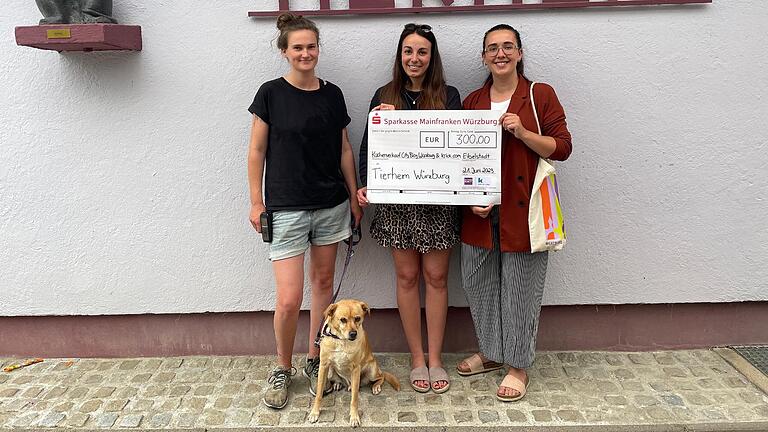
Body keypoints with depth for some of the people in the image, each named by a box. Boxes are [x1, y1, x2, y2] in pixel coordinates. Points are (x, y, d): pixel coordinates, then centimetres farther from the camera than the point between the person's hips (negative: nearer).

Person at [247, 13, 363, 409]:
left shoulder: (332, 94, 6)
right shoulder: (271, 93, -4)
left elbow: (344, 149, 12)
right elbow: (256, 151, -1)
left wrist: (354, 195, 10)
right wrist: (256, 202, -4)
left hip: (331, 205, 4)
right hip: (286, 209, -4)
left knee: (323, 281, 11)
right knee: (289, 299, -6)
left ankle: (314, 360, 28)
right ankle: (282, 368, 18)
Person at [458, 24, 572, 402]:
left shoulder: (541, 95, 0)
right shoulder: (472, 101, 11)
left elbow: (562, 147, -3)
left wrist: (523, 132, -18)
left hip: (522, 209, -4)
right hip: (480, 209, 4)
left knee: (520, 288, 3)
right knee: (477, 282, 11)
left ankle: (518, 366, 20)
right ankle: (491, 353, 32)